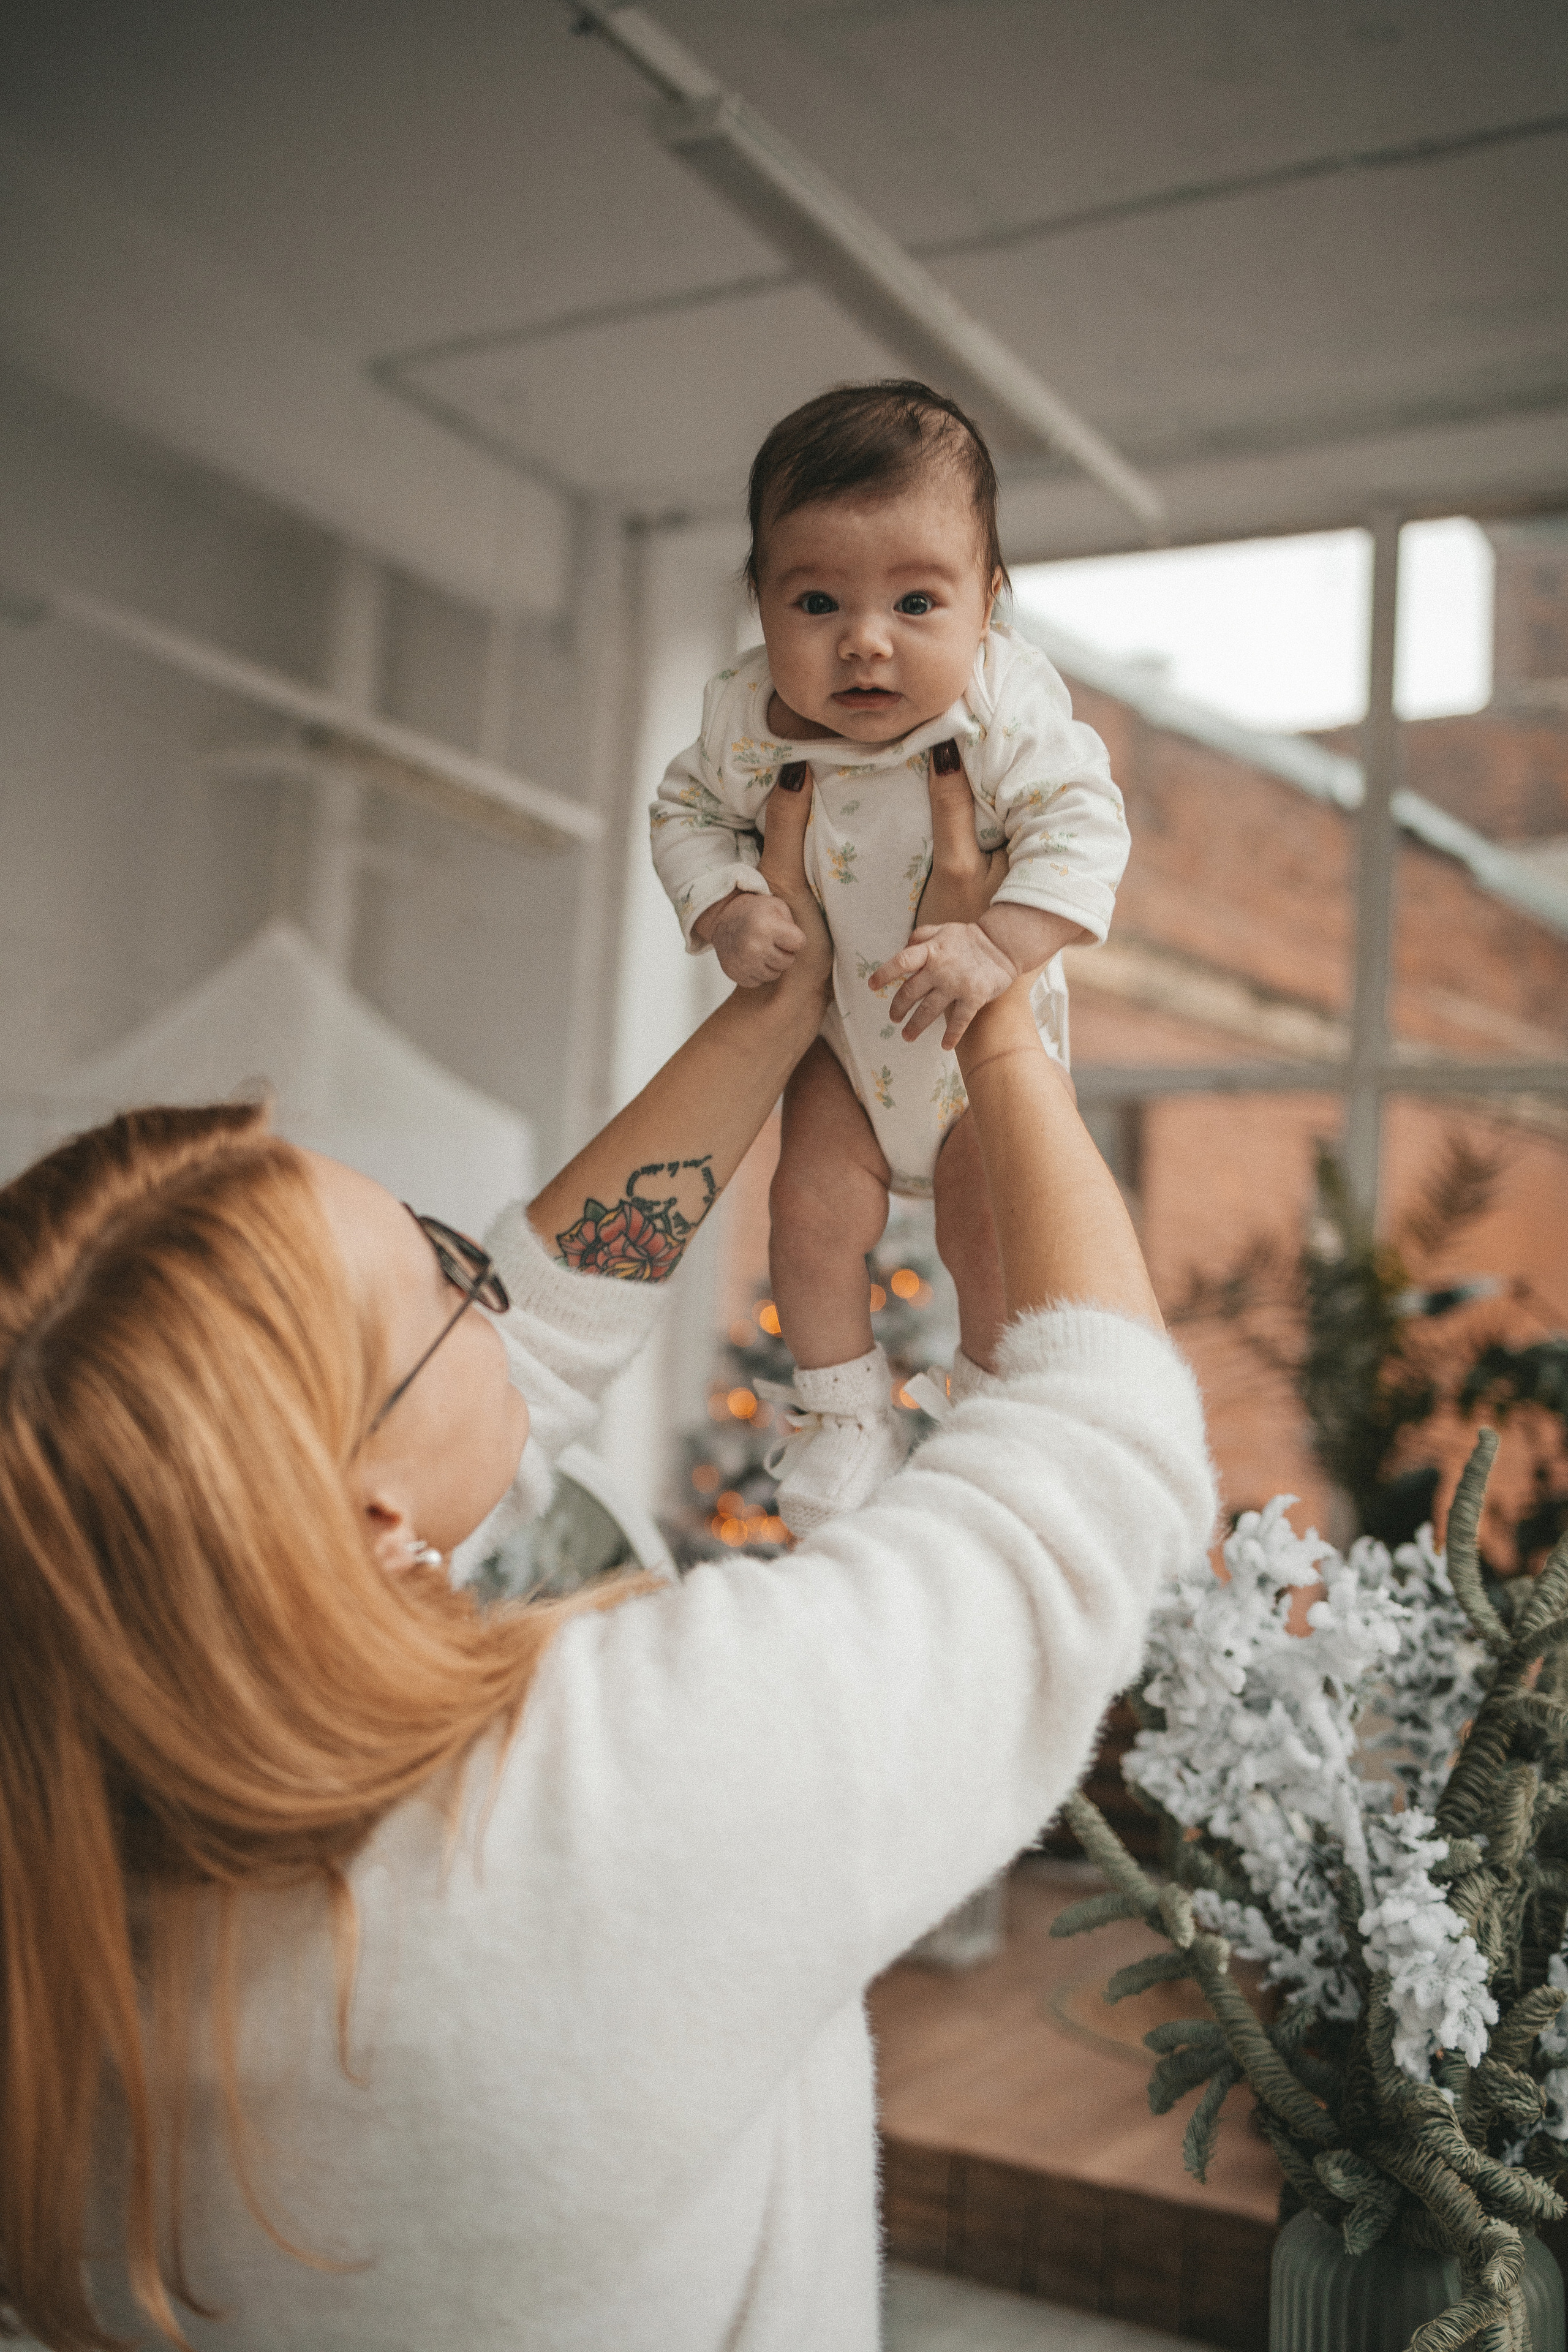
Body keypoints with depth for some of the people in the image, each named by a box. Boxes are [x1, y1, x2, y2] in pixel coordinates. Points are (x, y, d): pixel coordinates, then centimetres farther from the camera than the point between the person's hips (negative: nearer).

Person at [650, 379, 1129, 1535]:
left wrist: (998, 945, -46)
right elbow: (688, 812, -7)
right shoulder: (746, 718, -22)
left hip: (984, 1021, -1)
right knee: (816, 1206, -5)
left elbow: (1083, 828, -31)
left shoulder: (1009, 710, -30)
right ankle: (844, 1412, 19)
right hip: (837, 1023, 2)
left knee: (990, 1220, 0)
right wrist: (723, 910, -26)